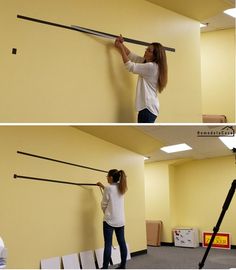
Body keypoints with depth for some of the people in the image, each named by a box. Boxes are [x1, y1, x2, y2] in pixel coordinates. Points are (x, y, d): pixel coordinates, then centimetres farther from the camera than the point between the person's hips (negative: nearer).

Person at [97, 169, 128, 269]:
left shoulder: (108, 188, -13)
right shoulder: (121, 188, 6)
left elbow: (104, 204, -5)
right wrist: (103, 186, 35)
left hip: (109, 220, -6)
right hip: (120, 220, 7)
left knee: (108, 244, -2)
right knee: (122, 243, 10)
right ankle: (123, 266, 18)